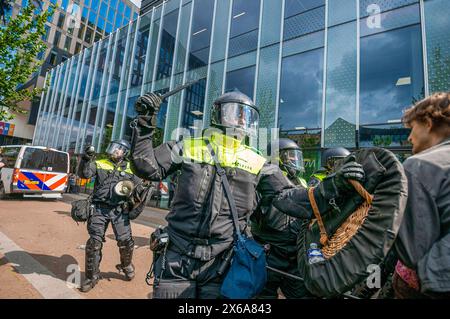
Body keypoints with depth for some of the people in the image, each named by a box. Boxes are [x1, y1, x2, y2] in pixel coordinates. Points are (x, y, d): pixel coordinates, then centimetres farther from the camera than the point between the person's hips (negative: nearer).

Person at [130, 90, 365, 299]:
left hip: (220, 265, 1)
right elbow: (148, 168, 0)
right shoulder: (189, 148, 1)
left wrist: (331, 188, -14)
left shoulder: (257, 164, 1)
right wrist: (145, 125, -8)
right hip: (177, 258, 0)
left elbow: (286, 198, -2)